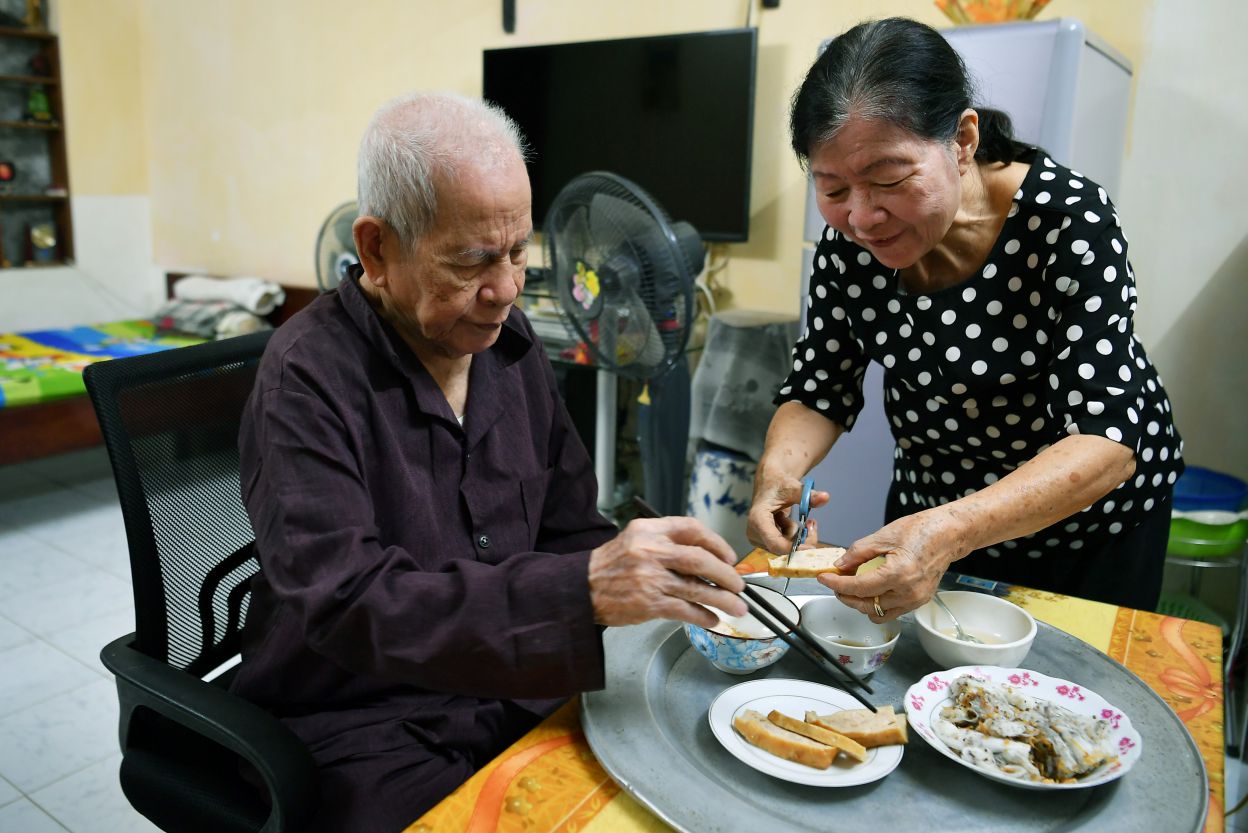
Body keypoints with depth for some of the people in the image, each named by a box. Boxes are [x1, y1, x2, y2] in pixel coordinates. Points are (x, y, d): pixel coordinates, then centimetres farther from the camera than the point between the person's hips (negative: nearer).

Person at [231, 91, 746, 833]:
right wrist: (582, 590, -38)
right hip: (368, 728, -4)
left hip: (516, 690, 5)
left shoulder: (510, 339, 3)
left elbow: (568, 528, 8)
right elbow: (344, 603, -28)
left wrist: (659, 577, -11)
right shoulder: (308, 379, -17)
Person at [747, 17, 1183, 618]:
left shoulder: (1066, 218, -29)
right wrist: (779, 468, -33)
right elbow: (818, 392, -10)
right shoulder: (847, 242, -17)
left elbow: (1106, 441, -34)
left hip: (1091, 521, -3)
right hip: (928, 498, 4)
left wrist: (951, 532, -50)